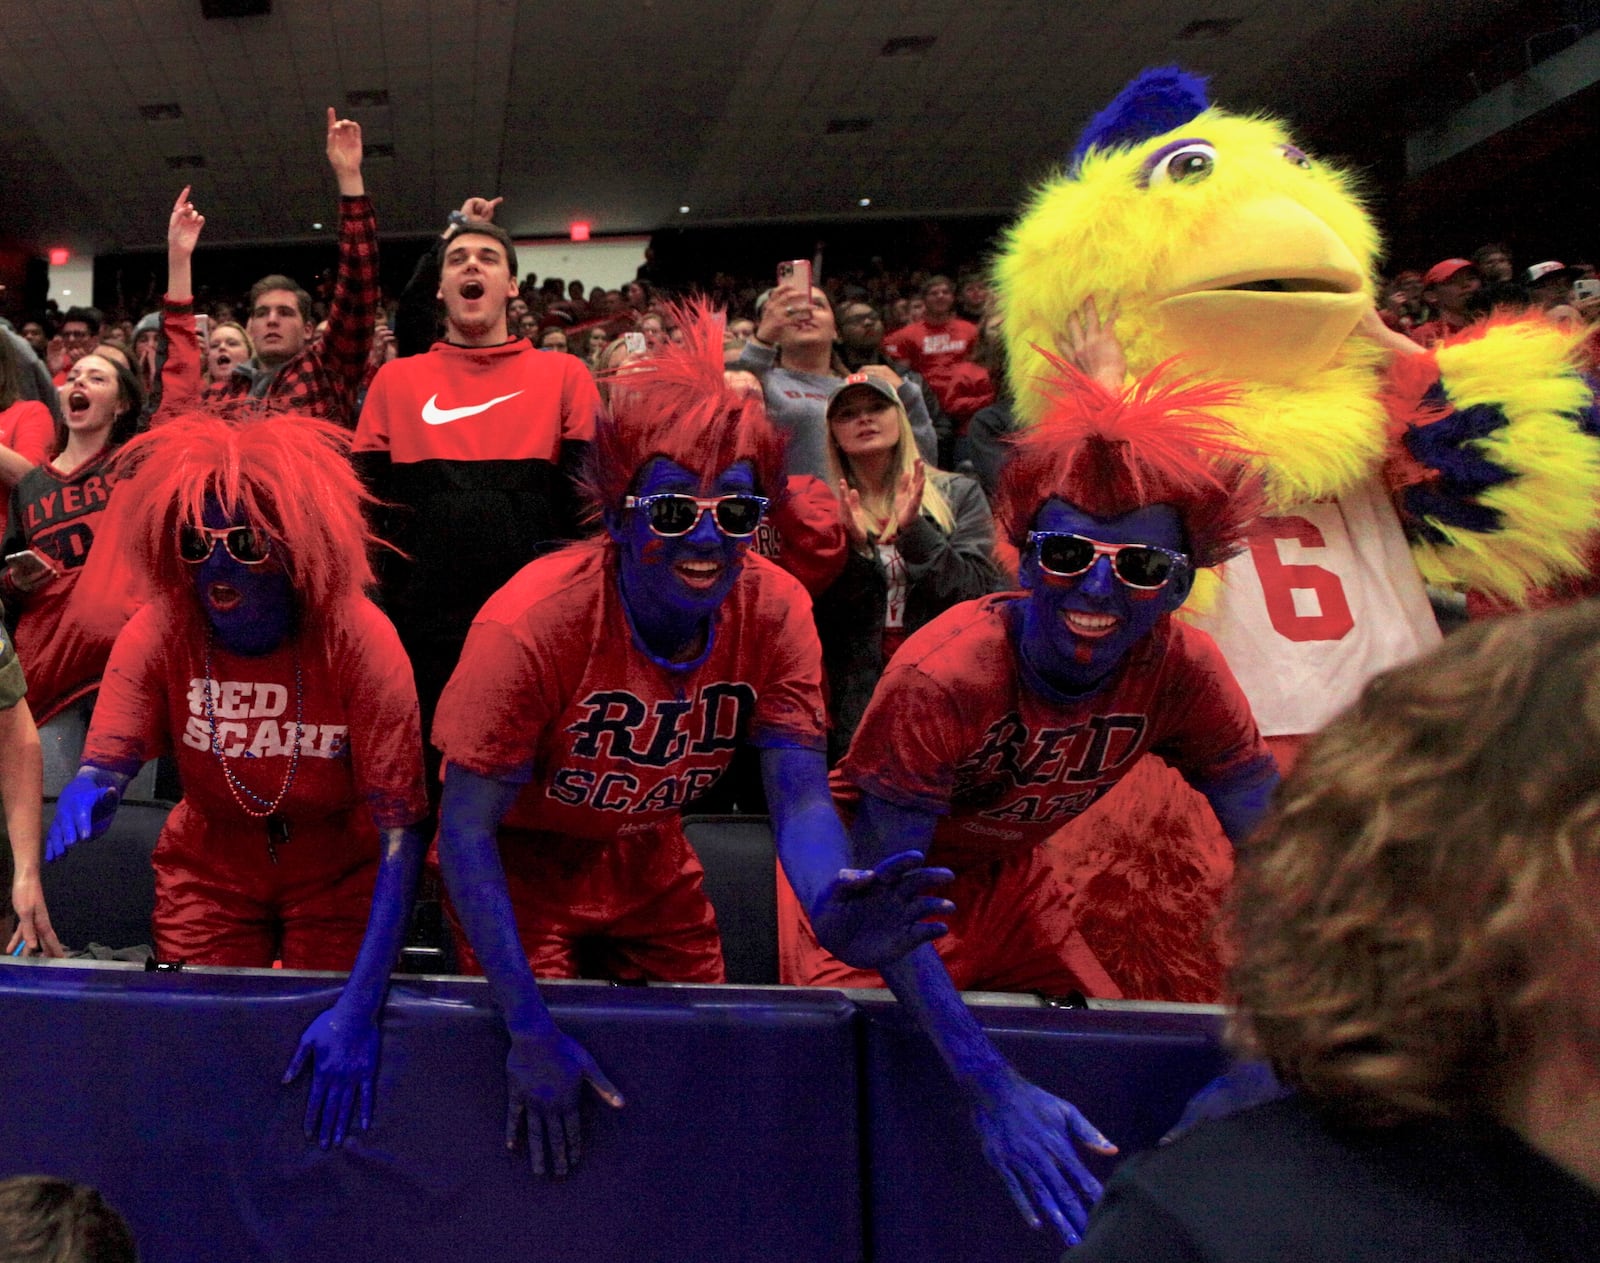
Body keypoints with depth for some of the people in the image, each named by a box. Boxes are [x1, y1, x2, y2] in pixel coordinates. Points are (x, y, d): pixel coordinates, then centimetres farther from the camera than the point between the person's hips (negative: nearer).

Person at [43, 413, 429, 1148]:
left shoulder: (359, 643, -26)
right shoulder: (159, 632, -16)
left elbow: (400, 833, -29)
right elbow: (103, 767, -22)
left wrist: (361, 1008, -38)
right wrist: (82, 802, -49)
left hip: (337, 875, -2)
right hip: (209, 870, 2)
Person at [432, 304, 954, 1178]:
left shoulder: (772, 611, -21)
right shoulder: (531, 625, -33)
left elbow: (801, 797, -24)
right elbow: (466, 830, -29)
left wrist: (832, 907, -48)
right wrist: (529, 1030, -33)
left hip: (648, 861, 4)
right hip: (522, 864, -3)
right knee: (540, 1072, -6)